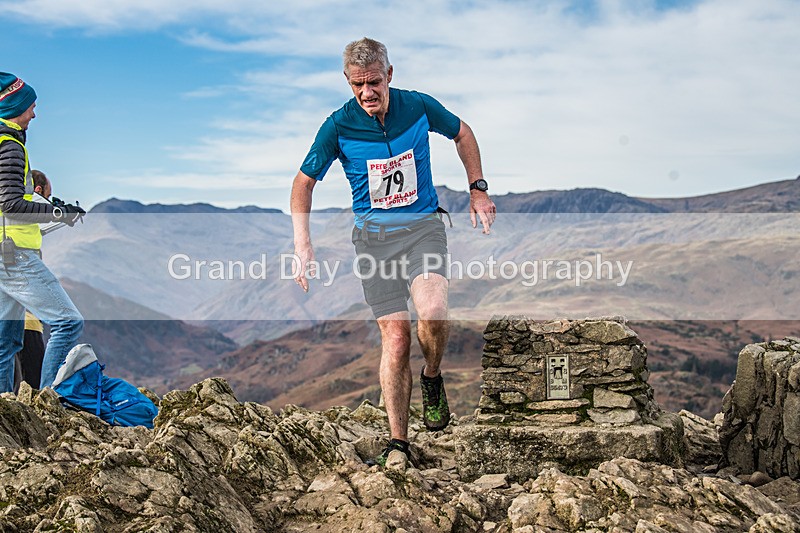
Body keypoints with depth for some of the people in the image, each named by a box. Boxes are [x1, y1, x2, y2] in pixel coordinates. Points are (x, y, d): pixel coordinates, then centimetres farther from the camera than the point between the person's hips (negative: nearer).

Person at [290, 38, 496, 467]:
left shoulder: (419, 106, -5)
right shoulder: (338, 126, -8)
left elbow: (461, 133, 15)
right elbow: (304, 181, 2)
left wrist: (477, 188, 9)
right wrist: (302, 243, -7)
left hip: (424, 225, 0)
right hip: (373, 236, 0)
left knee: (432, 312, -27)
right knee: (395, 336, -6)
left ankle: (432, 377, 6)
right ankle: (398, 442, 6)